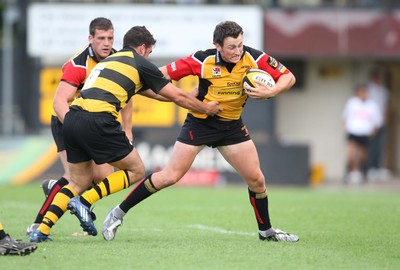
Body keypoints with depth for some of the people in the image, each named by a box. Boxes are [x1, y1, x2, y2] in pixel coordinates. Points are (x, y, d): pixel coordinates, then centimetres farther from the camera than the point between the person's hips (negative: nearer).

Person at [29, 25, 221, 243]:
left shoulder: (109, 61, 32)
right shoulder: (141, 64, 9)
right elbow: (178, 97, 14)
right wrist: (206, 109, 29)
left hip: (71, 119, 8)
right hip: (97, 121, -8)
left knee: (79, 182, 19)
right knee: (136, 171, 8)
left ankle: (41, 231, 6)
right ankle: (83, 202, -6)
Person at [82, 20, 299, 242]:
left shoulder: (254, 58, -15)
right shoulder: (203, 60, -22)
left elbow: (288, 77, -9)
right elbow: (164, 73, -17)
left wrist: (270, 92, -27)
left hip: (232, 126, 4)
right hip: (200, 122, -3)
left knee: (256, 179, 1)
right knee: (170, 176, -7)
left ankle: (266, 230, 23)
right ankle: (118, 213, 5)